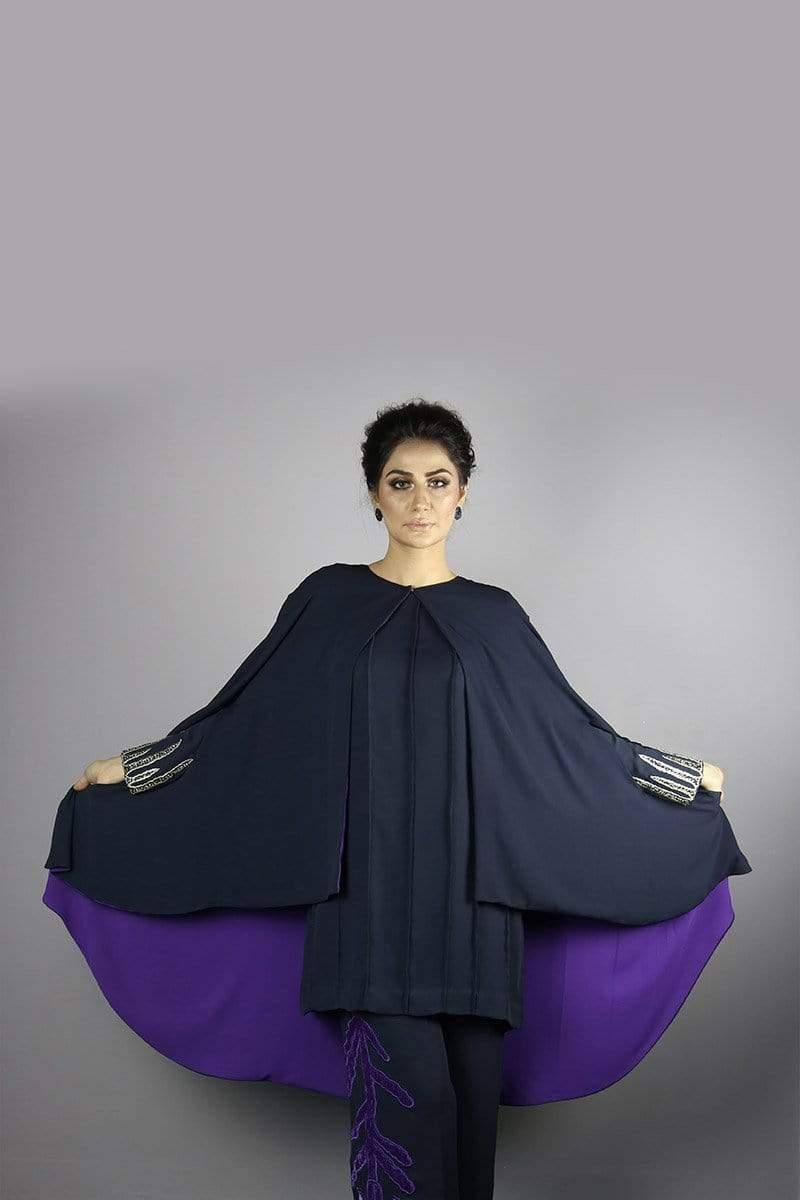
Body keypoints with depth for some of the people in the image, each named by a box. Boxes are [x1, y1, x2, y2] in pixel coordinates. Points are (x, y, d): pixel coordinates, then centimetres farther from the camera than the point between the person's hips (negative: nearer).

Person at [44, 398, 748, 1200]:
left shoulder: (492, 614, 9)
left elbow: (565, 727, 15)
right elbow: (245, 715, 11)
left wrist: (683, 775, 19)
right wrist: (134, 766, 11)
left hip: (470, 894, 2)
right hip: (372, 892, -1)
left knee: (473, 1088, 1)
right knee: (407, 1092, -10)